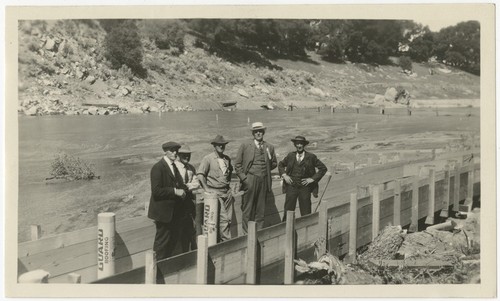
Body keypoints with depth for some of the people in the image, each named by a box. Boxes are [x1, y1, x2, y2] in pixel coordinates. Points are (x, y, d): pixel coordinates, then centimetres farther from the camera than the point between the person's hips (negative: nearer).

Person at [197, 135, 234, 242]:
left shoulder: (227, 159, 13)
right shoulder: (208, 159, -5)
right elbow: (200, 174, -10)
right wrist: (206, 188, -16)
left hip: (227, 192, 6)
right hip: (216, 193, -6)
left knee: (228, 219, 5)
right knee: (223, 219, -11)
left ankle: (220, 240, 15)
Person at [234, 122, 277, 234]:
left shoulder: (269, 147, 11)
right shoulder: (245, 145, 3)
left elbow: (274, 163, 24)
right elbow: (237, 164, 3)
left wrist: (265, 169, 9)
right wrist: (243, 177, -7)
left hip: (264, 181, 3)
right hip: (249, 180, -3)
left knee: (261, 209, 7)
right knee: (248, 209, -1)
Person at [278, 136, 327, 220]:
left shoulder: (311, 157, -1)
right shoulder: (290, 156, 6)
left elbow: (323, 168, 2)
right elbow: (280, 165, 20)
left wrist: (313, 179, -6)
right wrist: (284, 175, 3)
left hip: (305, 187, -1)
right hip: (291, 186, 2)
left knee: (305, 212, 3)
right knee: (288, 210, 1)